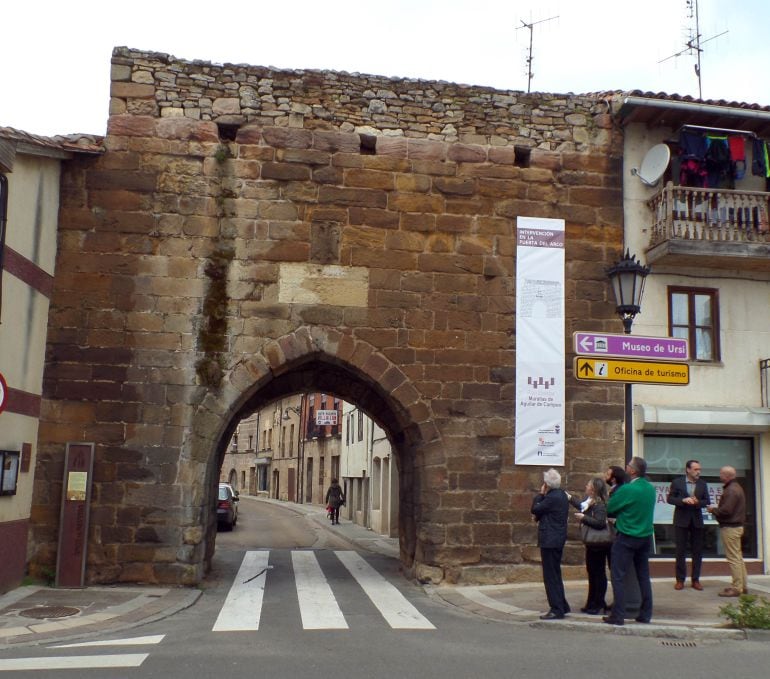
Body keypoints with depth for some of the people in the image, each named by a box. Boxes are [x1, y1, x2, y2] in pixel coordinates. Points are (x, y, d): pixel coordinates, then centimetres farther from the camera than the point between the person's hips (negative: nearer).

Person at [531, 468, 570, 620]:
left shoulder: (552, 497, -20)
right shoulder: (561, 495, 10)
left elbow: (535, 509, -13)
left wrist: (540, 494, -4)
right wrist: (540, 518, 2)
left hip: (549, 540, -10)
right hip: (558, 538, 10)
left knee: (550, 575, -4)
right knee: (555, 573, 18)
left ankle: (556, 610, -1)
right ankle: (562, 606, 24)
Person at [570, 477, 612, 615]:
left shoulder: (599, 504, -20)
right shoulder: (590, 501, 8)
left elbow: (600, 523, -28)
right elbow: (581, 506, 29)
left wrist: (583, 518, -24)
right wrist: (570, 499, 30)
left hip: (598, 543, -10)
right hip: (592, 543, 10)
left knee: (599, 573, -1)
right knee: (592, 572, 16)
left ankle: (599, 605, 7)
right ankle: (592, 604, 25)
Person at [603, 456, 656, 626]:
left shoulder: (627, 489, -18)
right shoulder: (651, 488, 4)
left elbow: (609, 509, -9)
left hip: (626, 538, -7)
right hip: (646, 536, 7)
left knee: (618, 577, -1)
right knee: (643, 576, 14)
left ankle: (618, 616, -2)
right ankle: (645, 614, 19)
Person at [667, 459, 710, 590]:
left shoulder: (703, 484, 6)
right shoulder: (677, 482, -2)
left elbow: (706, 501, 5)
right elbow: (669, 498, -4)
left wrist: (697, 502, -16)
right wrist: (683, 500, -20)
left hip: (697, 520, 3)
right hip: (681, 520, -2)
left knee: (697, 551, 4)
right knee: (681, 551, 2)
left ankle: (695, 579, 12)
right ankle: (680, 579, 7)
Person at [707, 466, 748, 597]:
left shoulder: (731, 490, -20)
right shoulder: (736, 487, 15)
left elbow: (726, 510, -24)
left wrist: (713, 510, -9)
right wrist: (716, 508, 9)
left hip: (730, 527, -11)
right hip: (737, 526, 11)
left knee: (733, 558, -6)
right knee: (738, 557, 15)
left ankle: (737, 588, -3)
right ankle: (743, 586, 21)